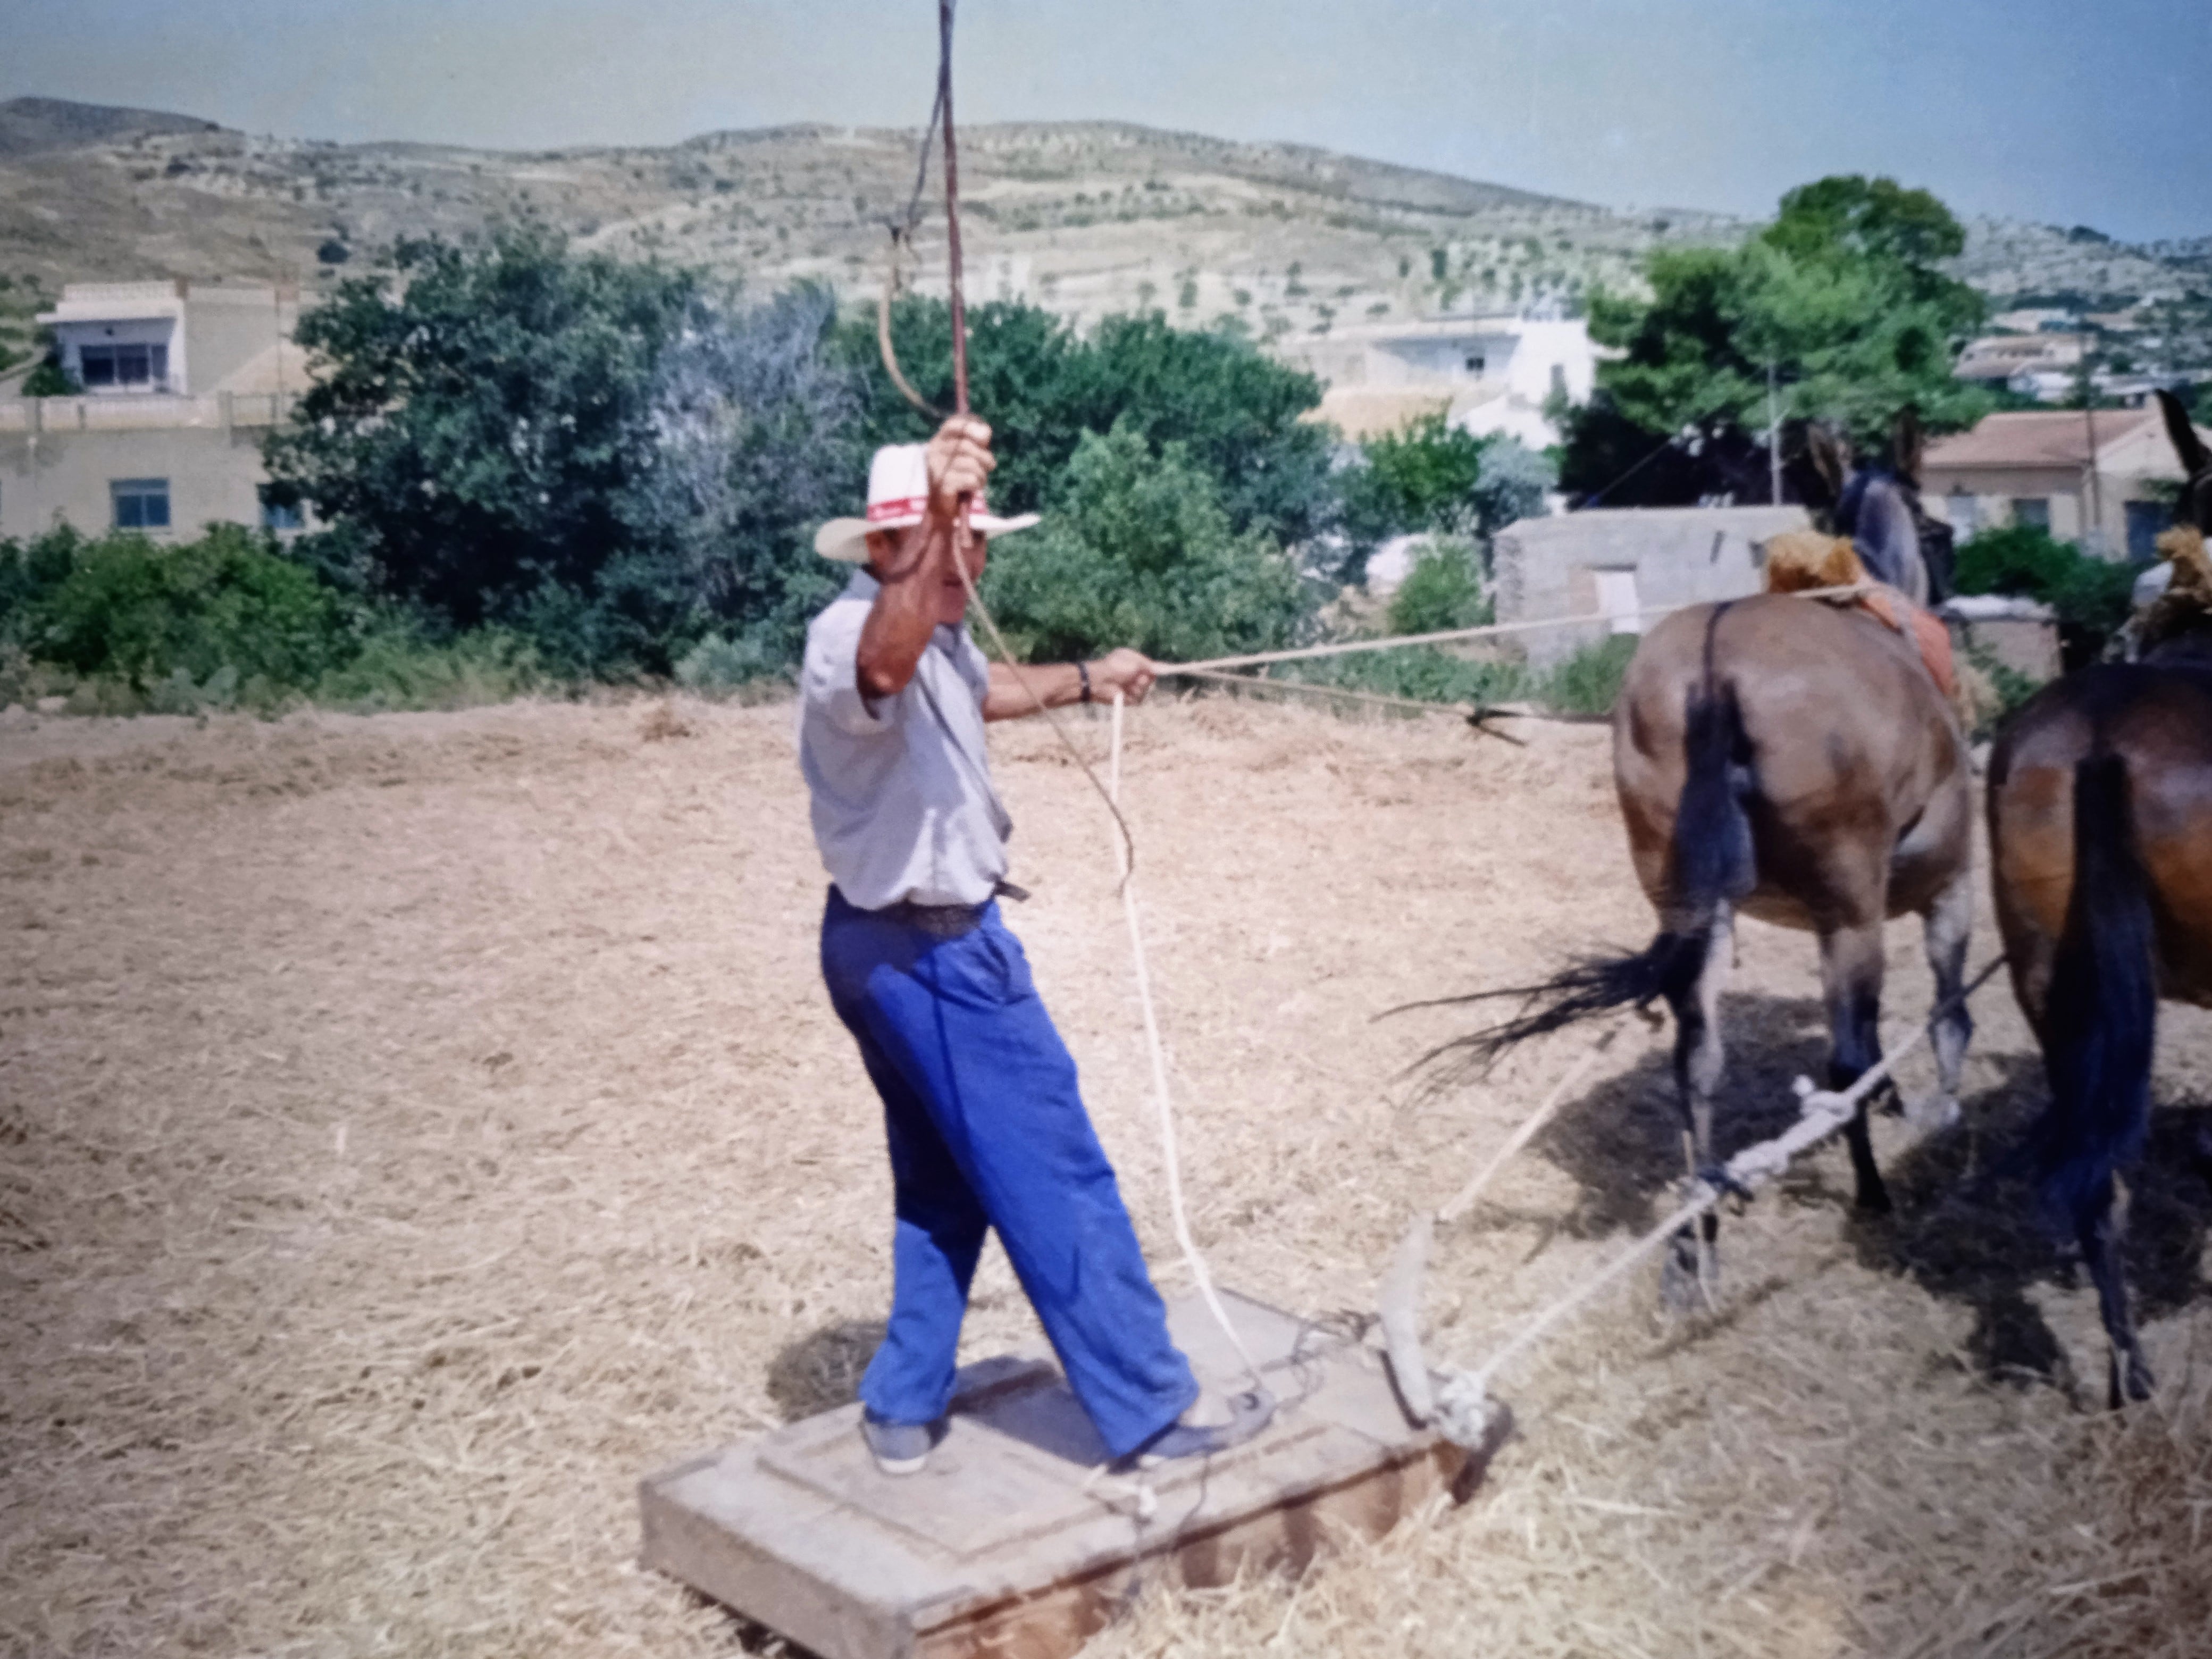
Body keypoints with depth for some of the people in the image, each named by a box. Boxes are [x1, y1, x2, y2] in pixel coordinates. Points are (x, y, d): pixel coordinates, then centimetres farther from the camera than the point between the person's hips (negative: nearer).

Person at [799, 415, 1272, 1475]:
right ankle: (1149, 1411, 10)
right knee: (1056, 1181, -1)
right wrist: (936, 522, -63)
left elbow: (976, 690, 32)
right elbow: (884, 671, -50)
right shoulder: (850, 634, -23)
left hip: (900, 949, 11)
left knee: (945, 1183, 19)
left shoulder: (937, 633, 8)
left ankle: (904, 1408, 28)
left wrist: (1086, 679, 41)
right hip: (930, 957, -10)